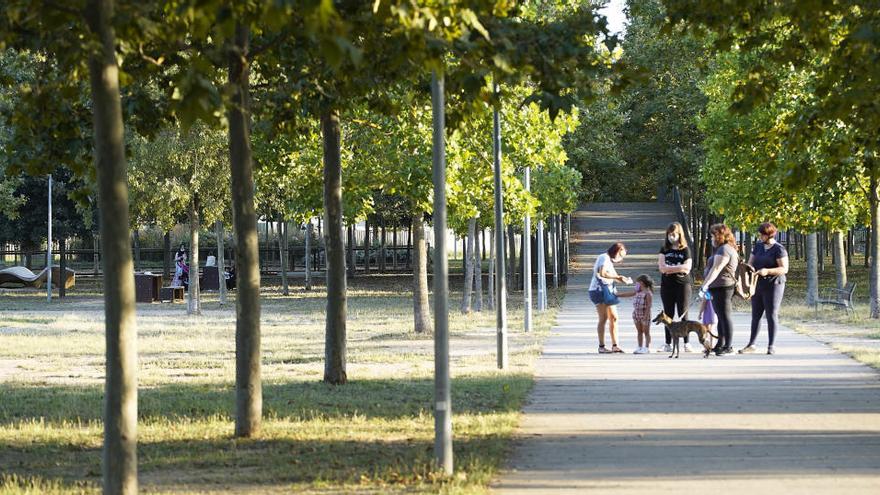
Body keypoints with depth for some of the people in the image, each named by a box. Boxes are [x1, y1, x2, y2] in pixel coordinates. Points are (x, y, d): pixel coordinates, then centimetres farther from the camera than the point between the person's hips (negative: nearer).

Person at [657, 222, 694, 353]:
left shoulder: (685, 250, 1)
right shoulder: (664, 249, 8)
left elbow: (686, 268, -10)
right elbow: (662, 268, -3)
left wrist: (668, 268, -8)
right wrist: (678, 269, -10)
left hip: (682, 285, -3)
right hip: (667, 286, 3)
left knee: (683, 315, -3)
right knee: (668, 315, 5)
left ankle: (687, 343, -1)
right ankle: (668, 344, 8)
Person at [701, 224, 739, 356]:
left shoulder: (723, 250, -14)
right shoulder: (729, 249, 21)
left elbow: (716, 269, -23)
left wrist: (706, 284, -27)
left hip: (722, 287, -11)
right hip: (720, 287, 11)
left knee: (725, 316, -9)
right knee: (721, 316, 16)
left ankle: (728, 346, -10)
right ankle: (720, 344, 23)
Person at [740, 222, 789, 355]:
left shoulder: (779, 249, -9)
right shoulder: (758, 246, 11)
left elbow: (784, 269, -15)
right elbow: (750, 263, 13)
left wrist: (767, 271, -27)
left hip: (773, 285, -6)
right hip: (758, 285, 6)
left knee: (772, 315, -3)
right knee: (755, 315, 9)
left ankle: (771, 346, 1)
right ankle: (751, 345, 14)